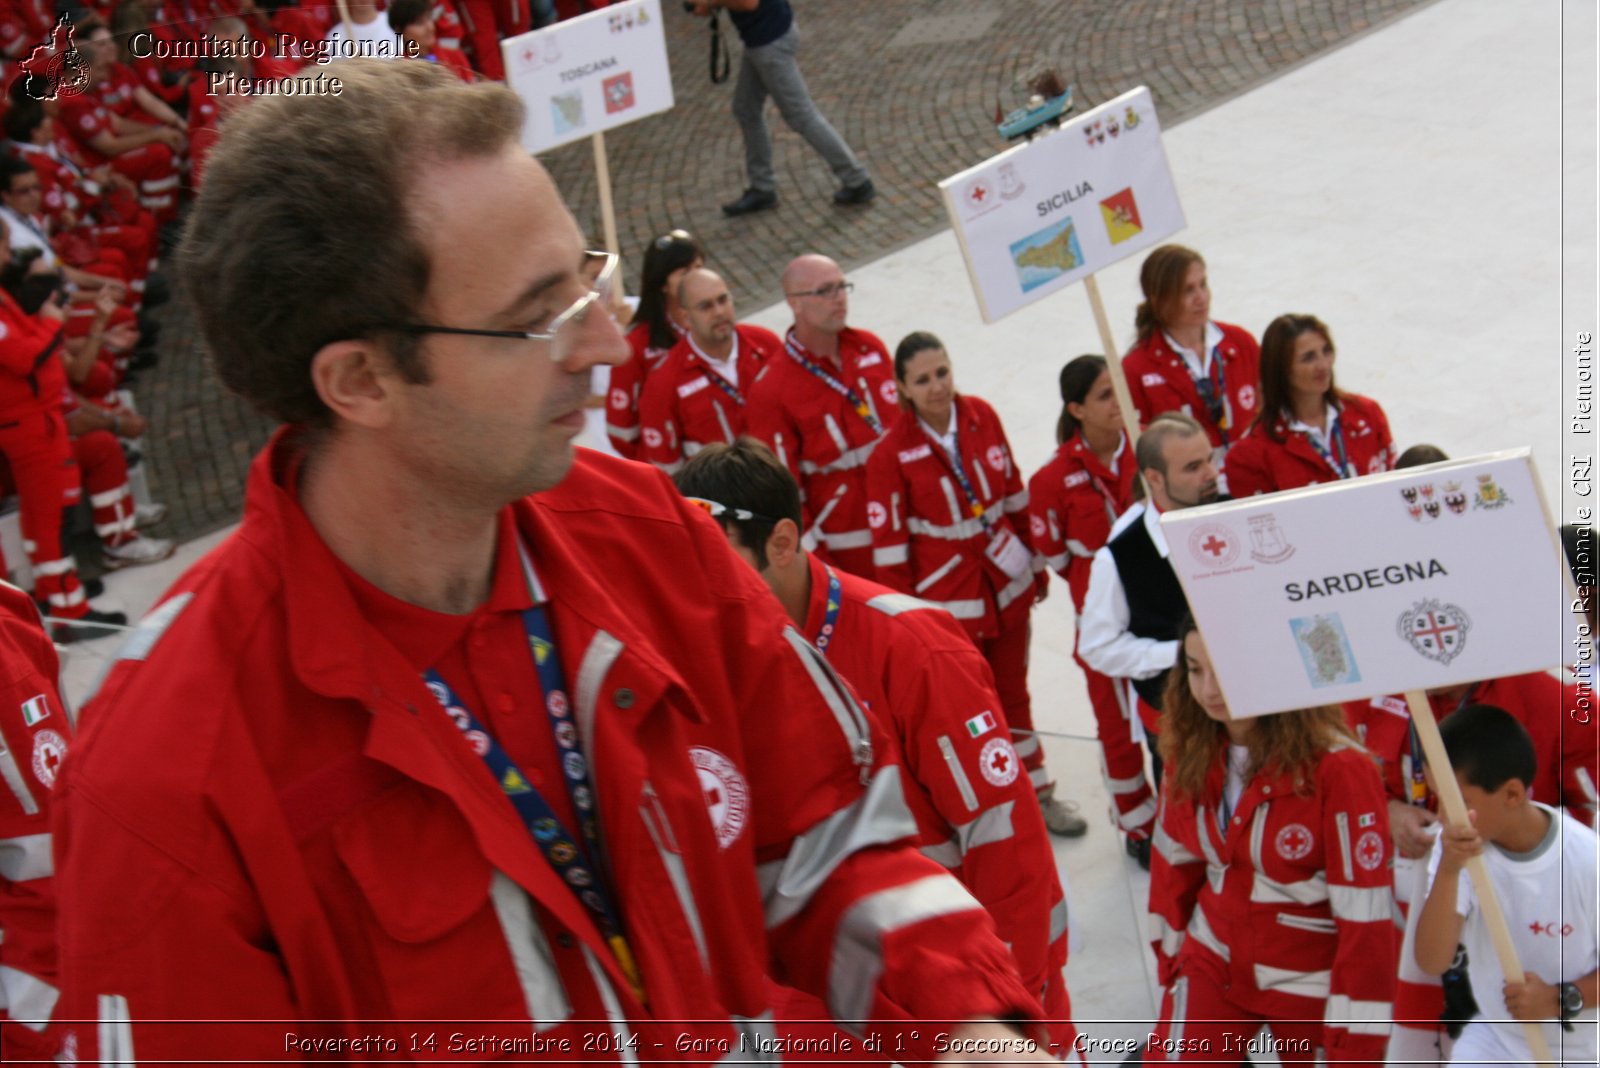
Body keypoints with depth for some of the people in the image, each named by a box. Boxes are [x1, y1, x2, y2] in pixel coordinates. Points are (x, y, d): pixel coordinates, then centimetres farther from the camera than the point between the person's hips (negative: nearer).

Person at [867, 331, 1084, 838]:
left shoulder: (982, 416, -4)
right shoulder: (891, 454, -16)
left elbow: (1014, 495, 6)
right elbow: (890, 545, -11)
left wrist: (1035, 566, 13)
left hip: (1008, 585, 4)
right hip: (945, 601, -4)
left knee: (1013, 692, 20)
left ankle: (1035, 793, 37)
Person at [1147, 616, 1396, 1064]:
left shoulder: (1338, 769, -22)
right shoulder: (1192, 750, -5)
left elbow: (1364, 912, -19)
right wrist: (1170, 956, 14)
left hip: (1310, 985, -4)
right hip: (1212, 964, 4)